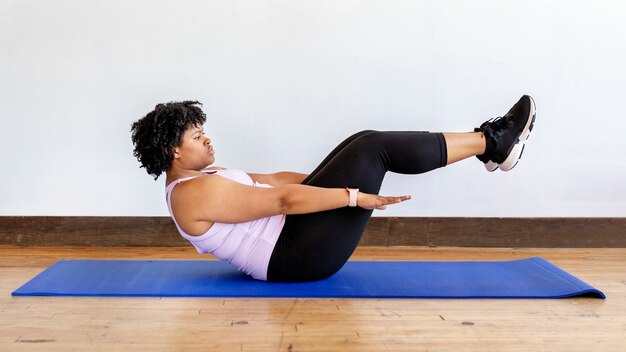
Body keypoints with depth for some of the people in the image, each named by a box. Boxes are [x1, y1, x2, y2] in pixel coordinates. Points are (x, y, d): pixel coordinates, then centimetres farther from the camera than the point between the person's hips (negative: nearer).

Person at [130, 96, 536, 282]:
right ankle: (492, 143, 1)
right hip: (297, 254, -10)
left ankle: (486, 141, 9)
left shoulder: (200, 178, 16)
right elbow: (281, 200, -21)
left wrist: (333, 180, 15)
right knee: (375, 150, -11)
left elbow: (273, 179, 16)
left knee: (366, 143, 3)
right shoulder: (196, 193, -16)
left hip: (291, 238, 10)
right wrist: (355, 196, -20)